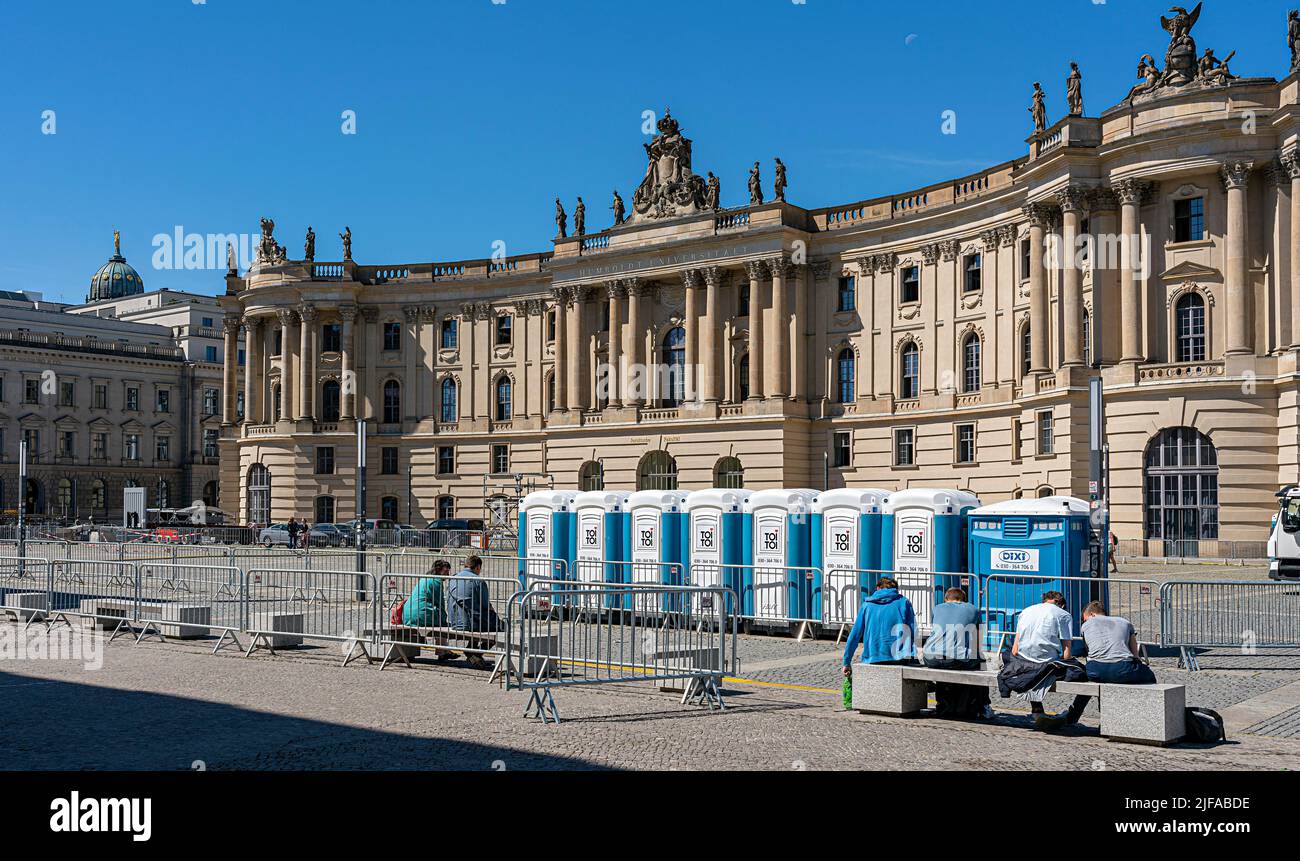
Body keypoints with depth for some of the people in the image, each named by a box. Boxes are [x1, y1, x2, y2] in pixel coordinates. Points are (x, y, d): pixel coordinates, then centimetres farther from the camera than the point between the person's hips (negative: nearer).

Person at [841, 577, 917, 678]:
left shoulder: (867, 605, 13)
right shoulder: (904, 602, 10)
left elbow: (855, 635, 11)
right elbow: (913, 633, 1)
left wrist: (847, 663, 14)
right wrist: (912, 658, 6)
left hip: (872, 659, 2)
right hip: (897, 658, -2)